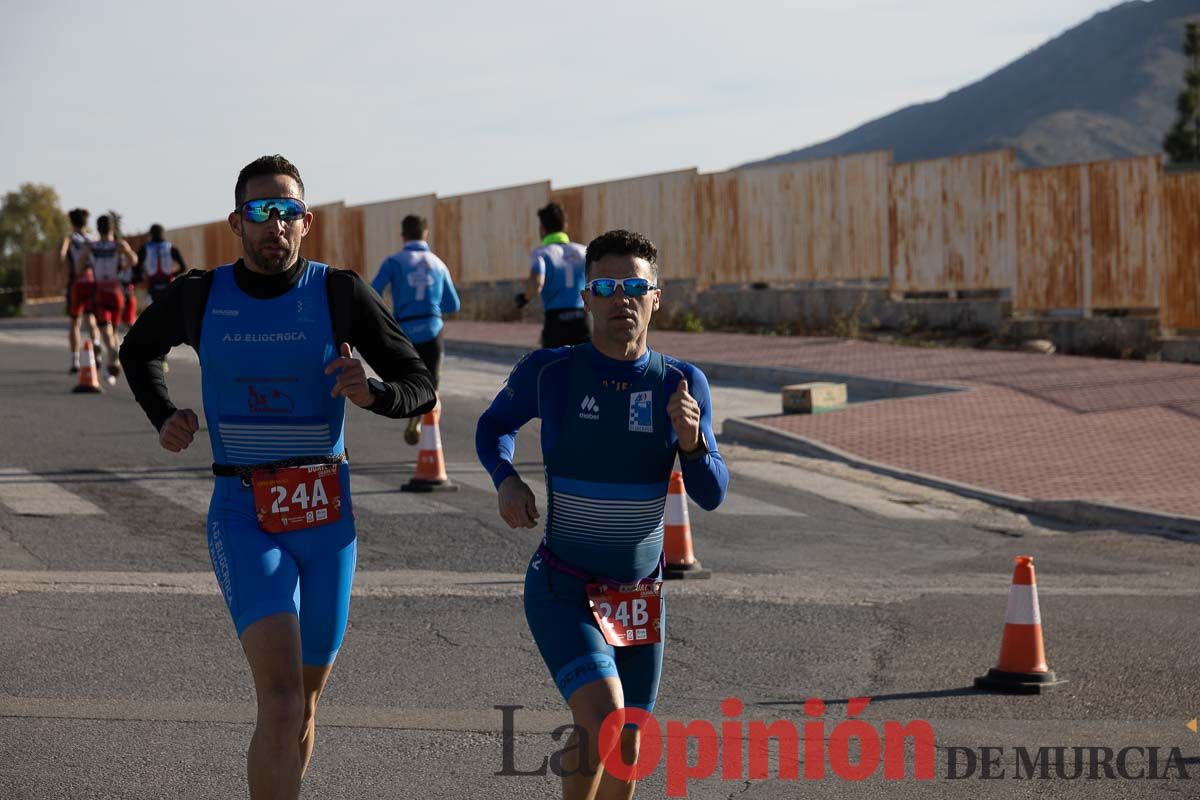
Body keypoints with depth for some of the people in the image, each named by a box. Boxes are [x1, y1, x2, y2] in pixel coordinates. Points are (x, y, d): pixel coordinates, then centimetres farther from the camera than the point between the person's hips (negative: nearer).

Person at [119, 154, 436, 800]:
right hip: (244, 518, -2)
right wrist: (164, 418, 6)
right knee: (281, 697, -21)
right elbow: (137, 349, 23)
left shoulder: (340, 294, -2)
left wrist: (372, 393, -21)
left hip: (326, 519, 2)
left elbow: (420, 387, 1)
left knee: (303, 702, 14)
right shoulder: (198, 297, 1)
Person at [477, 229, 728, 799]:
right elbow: (494, 425, 9)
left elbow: (711, 494, -5)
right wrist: (505, 479, -11)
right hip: (563, 593, -3)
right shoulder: (548, 371, -11)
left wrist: (691, 440, -25)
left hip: (641, 597, 3)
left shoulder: (683, 384, -6)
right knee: (604, 725, -23)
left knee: (627, 750, 12)